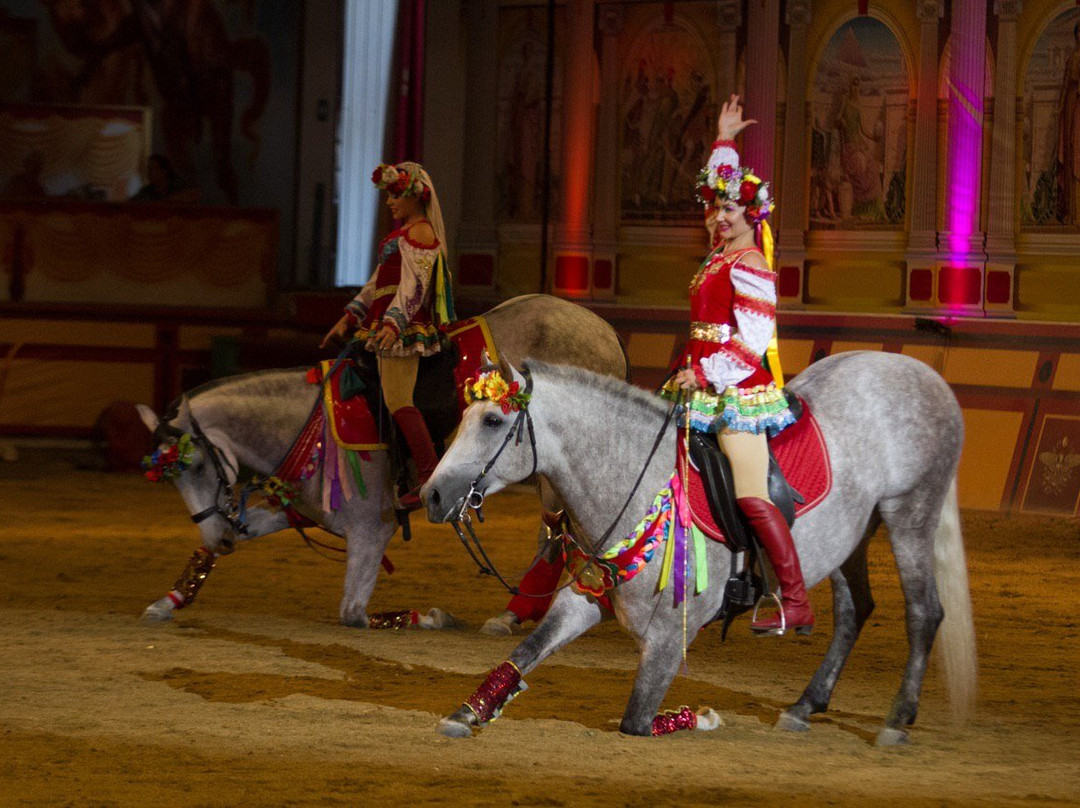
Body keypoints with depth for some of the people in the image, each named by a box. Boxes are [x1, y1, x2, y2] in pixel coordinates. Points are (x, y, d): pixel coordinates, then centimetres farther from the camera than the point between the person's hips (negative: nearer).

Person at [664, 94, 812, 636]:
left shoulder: (749, 266, -12)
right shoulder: (721, 253, 13)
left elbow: (753, 341, -17)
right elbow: (717, 188, 31)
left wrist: (705, 375, -20)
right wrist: (724, 141, 36)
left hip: (737, 387, -10)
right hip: (704, 382, 10)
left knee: (751, 496, -16)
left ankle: (797, 605, -18)